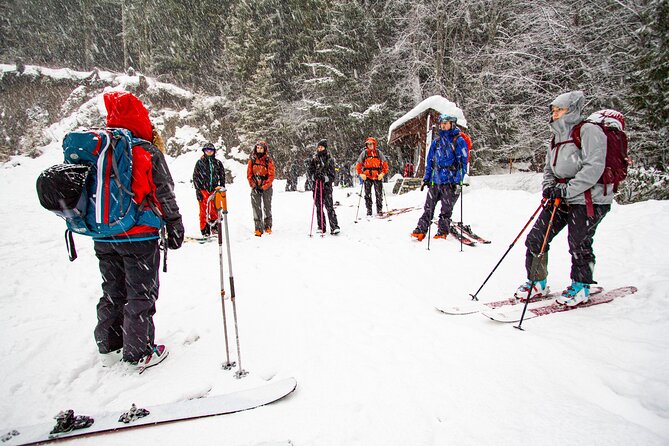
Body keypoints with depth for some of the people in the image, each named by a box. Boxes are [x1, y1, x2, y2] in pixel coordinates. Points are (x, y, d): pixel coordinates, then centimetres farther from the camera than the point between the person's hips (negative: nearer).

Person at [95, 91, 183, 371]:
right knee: (140, 295, 7)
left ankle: (109, 347, 31)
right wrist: (175, 228, -1)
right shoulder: (146, 151, -12)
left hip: (103, 238, 6)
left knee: (112, 293, 20)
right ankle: (139, 353, 16)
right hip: (139, 236, -6)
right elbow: (164, 195, -10)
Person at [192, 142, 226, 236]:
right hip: (203, 190, -2)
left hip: (214, 190, 2)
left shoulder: (218, 163, 11)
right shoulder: (200, 162, 5)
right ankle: (205, 231, 4)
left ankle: (214, 228, 15)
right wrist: (198, 190, -4)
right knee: (204, 211, -2)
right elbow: (195, 177, 4)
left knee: (215, 211, 2)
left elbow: (222, 176, 15)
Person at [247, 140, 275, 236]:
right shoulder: (252, 160, 5)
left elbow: (271, 176, -6)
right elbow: (249, 174, 4)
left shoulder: (269, 160, -2)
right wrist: (253, 186, -8)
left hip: (266, 187, -1)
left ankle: (268, 226, 16)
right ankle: (258, 228, 0)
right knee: (256, 208, -3)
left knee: (267, 207, 4)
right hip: (255, 188, 2)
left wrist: (264, 187, -13)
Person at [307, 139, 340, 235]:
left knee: (329, 206, -12)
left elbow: (332, 175, -1)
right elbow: (310, 170, 10)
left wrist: (325, 178, -19)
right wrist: (315, 175, -10)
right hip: (316, 185, 3)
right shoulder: (314, 158, 10)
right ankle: (321, 227, 12)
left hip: (326, 185, -3)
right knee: (319, 206, 5)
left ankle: (334, 227, -14)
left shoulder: (330, 159, 2)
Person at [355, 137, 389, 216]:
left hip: (377, 176, 0)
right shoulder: (364, 153, 3)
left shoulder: (378, 152, 3)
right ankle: (369, 211, 7)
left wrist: (382, 173, -5)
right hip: (367, 177, 0)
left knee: (379, 194, 3)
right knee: (367, 194, 1)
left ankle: (379, 210, 13)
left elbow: (385, 163, 5)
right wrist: (361, 174, -4)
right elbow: (358, 164, 5)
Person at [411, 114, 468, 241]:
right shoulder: (436, 141, 13)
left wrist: (458, 180, -13)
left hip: (450, 181, -4)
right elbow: (430, 161, 17)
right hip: (435, 180, 5)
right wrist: (426, 178, 12)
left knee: (446, 209, 3)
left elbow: (463, 162, -5)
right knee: (428, 207, 5)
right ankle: (421, 230, 8)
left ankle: (442, 231, 12)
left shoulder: (459, 141, -2)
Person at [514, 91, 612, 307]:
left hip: (590, 200, -7)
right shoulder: (557, 137, 13)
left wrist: (567, 189, -25)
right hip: (563, 198, 8)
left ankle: (581, 287, 24)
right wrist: (549, 186, 0)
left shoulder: (588, 131, -11)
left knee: (578, 244, 0)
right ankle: (537, 283, 16)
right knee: (535, 239, 1)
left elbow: (594, 168, -21)